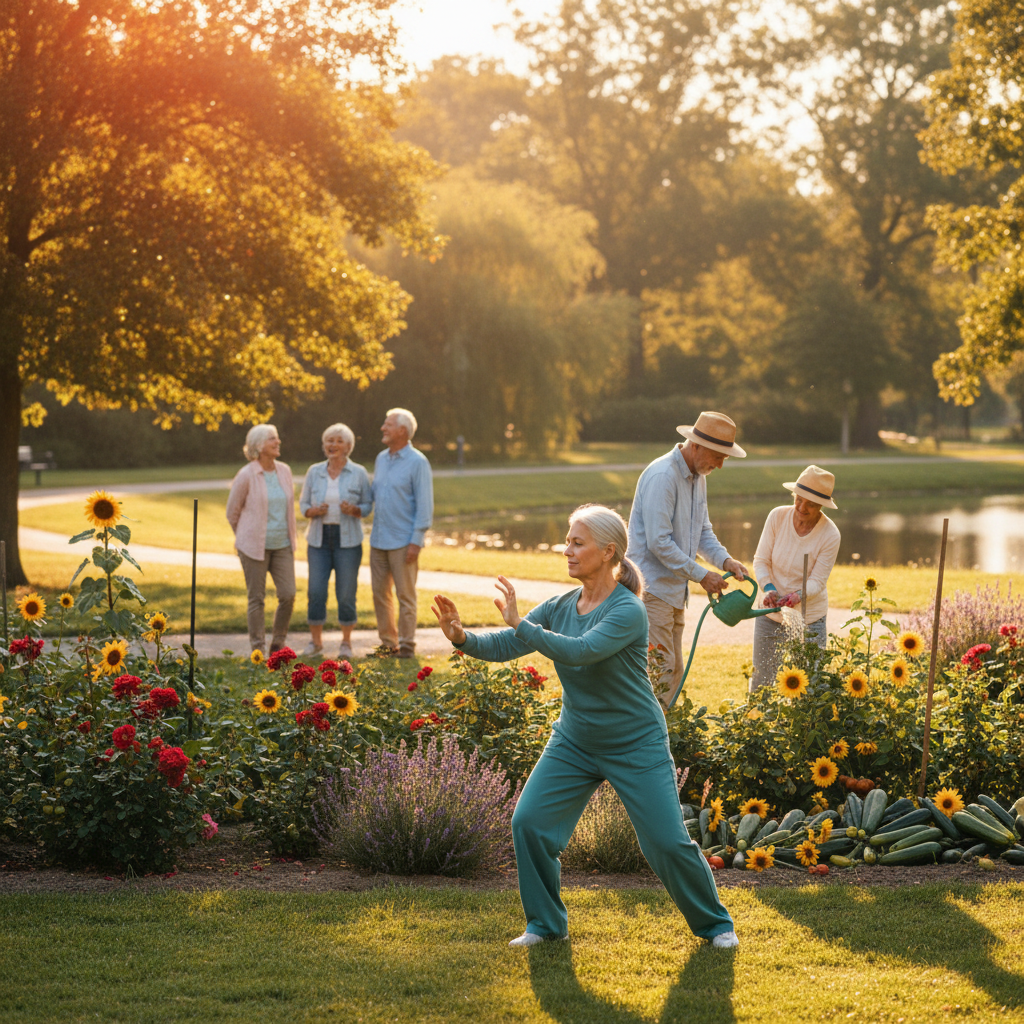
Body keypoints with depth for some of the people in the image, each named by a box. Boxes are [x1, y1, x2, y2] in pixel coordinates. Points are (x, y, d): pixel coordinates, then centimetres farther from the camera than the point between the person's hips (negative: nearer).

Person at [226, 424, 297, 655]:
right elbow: (232, 511, 1)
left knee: (288, 595, -3)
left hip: (282, 545, 4)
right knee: (257, 599, 2)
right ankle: (258, 650, 10)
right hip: (254, 547, -4)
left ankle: (278, 644, 15)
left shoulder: (284, 471, 4)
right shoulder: (246, 476, -10)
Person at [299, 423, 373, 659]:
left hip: (348, 540, -2)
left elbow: (368, 505, 4)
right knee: (316, 592, -3)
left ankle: (346, 643, 14)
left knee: (346, 593, -1)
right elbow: (303, 504, 9)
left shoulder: (358, 473, -1)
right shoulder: (314, 472, 5)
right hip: (319, 539, 2)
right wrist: (314, 511, -13)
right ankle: (315, 641, 13)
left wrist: (353, 510, -17)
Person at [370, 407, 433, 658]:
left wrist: (416, 541, -15)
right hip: (378, 540, 7)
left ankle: (407, 645, 5)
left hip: (403, 542, -7)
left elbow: (424, 506, -10)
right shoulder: (381, 459, 13)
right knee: (380, 594, 8)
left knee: (405, 595, -1)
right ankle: (388, 643, 16)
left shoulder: (417, 463, -7)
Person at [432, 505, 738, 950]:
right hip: (574, 742, 6)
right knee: (528, 822, -8)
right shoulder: (560, 607, -1)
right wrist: (462, 637, -24)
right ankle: (546, 923, 10)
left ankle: (714, 922, 19)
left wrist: (520, 624, -35)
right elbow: (502, 647, -6)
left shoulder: (628, 611, -21)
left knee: (667, 842, -5)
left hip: (636, 746, -5)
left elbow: (580, 652, -35)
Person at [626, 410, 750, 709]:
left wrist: (725, 560, 1)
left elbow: (702, 530, 20)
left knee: (673, 672, 10)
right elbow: (658, 542, -23)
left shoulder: (698, 477, 12)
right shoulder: (662, 476, -19)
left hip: (675, 590, 10)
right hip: (652, 589, -10)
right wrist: (701, 575, -17)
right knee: (659, 671, -12)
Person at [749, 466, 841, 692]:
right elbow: (761, 560, -5)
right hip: (770, 615, 2)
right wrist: (768, 588, -24)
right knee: (762, 681, 12)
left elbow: (817, 581, -13)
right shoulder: (777, 516, -11)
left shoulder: (830, 535, -17)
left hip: (809, 621, -2)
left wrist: (799, 594, -34)